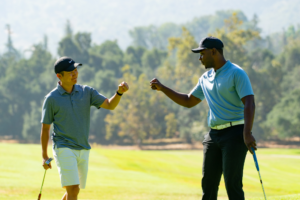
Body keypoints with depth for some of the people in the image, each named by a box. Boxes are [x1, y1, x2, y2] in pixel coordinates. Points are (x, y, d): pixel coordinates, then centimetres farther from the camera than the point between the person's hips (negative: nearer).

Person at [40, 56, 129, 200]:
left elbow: (110, 105, -1)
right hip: (64, 149, -5)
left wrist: (119, 92, -21)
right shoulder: (51, 99, -6)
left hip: (83, 150, 5)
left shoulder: (86, 92, 5)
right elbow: (45, 128, 0)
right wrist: (44, 156, 0)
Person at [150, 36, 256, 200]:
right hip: (213, 135, 8)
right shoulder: (205, 78, 15)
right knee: (208, 183, 5)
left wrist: (247, 133, -29)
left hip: (234, 133, -8)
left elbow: (249, 104, -17)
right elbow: (188, 101, 26)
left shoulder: (236, 73, -9)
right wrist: (162, 88, 18)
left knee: (232, 184, -12)